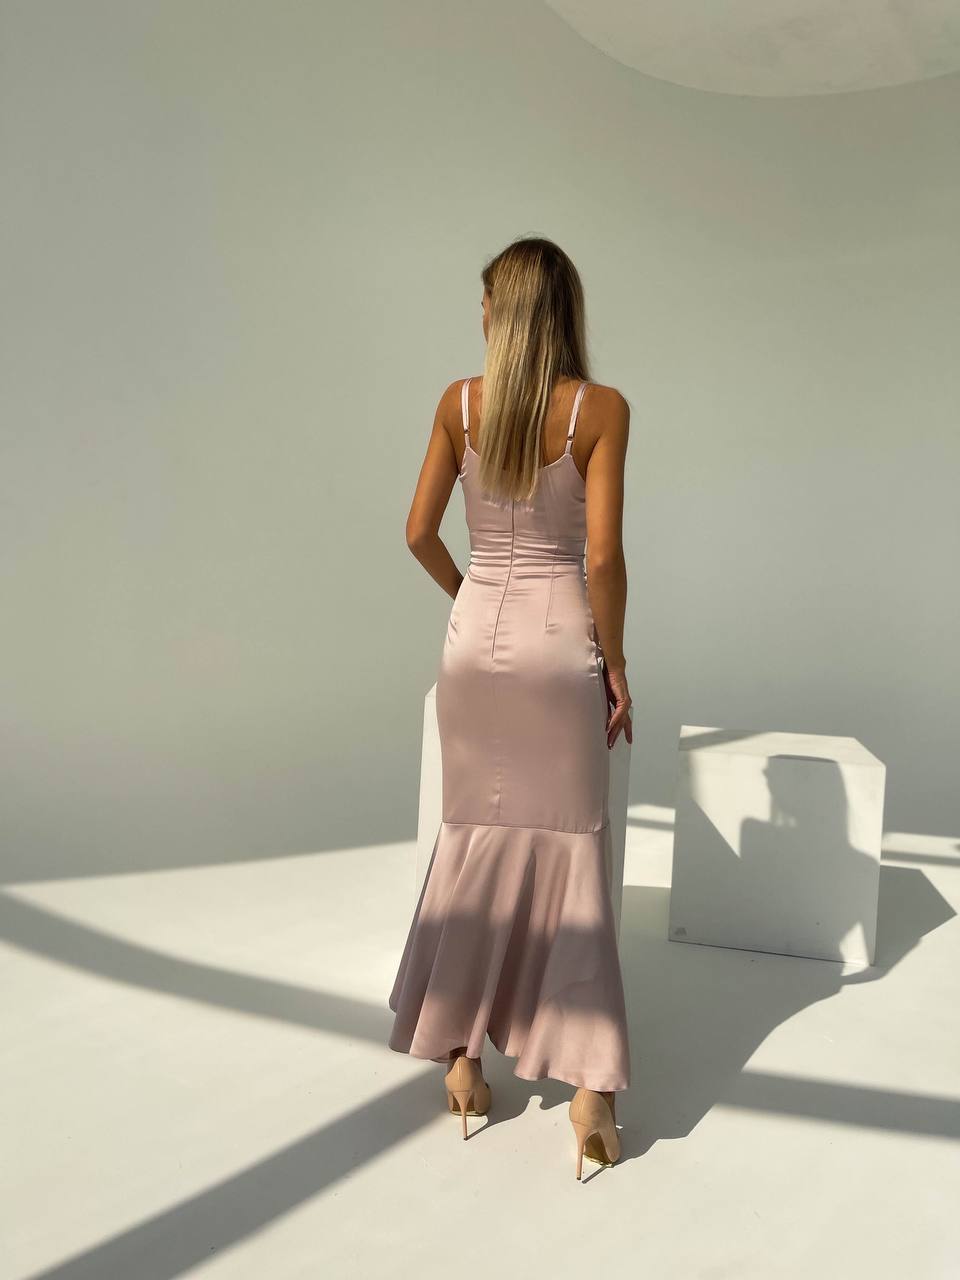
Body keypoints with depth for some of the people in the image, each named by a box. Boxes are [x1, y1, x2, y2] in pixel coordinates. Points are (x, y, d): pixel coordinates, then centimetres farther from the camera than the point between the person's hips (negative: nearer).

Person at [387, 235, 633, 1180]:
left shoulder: (459, 402, 1)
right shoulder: (601, 409, -7)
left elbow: (420, 532, 3)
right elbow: (602, 555, -13)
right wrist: (615, 662, -1)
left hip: (476, 640, 3)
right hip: (559, 642, -2)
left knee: (475, 845, 13)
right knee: (569, 853, 5)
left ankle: (460, 1057, 21)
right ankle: (591, 1084, 7)